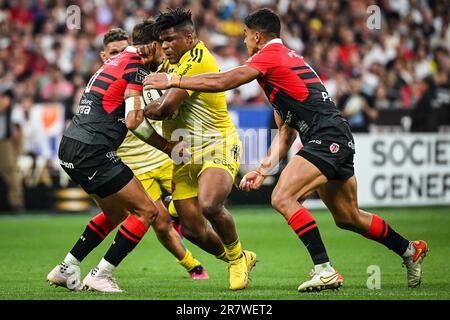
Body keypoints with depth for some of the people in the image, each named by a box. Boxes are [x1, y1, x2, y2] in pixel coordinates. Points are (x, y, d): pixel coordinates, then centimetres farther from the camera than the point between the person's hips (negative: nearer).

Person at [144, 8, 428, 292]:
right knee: (347, 217, 20)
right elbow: (287, 131, 25)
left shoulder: (270, 56, -4)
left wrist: (172, 80, -4)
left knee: (283, 197, -18)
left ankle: (325, 270, -22)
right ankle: (410, 250, 35)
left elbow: (221, 82, -12)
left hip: (327, 137, -10)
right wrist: (264, 170, 21)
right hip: (340, 140, 10)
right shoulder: (289, 57, 25)